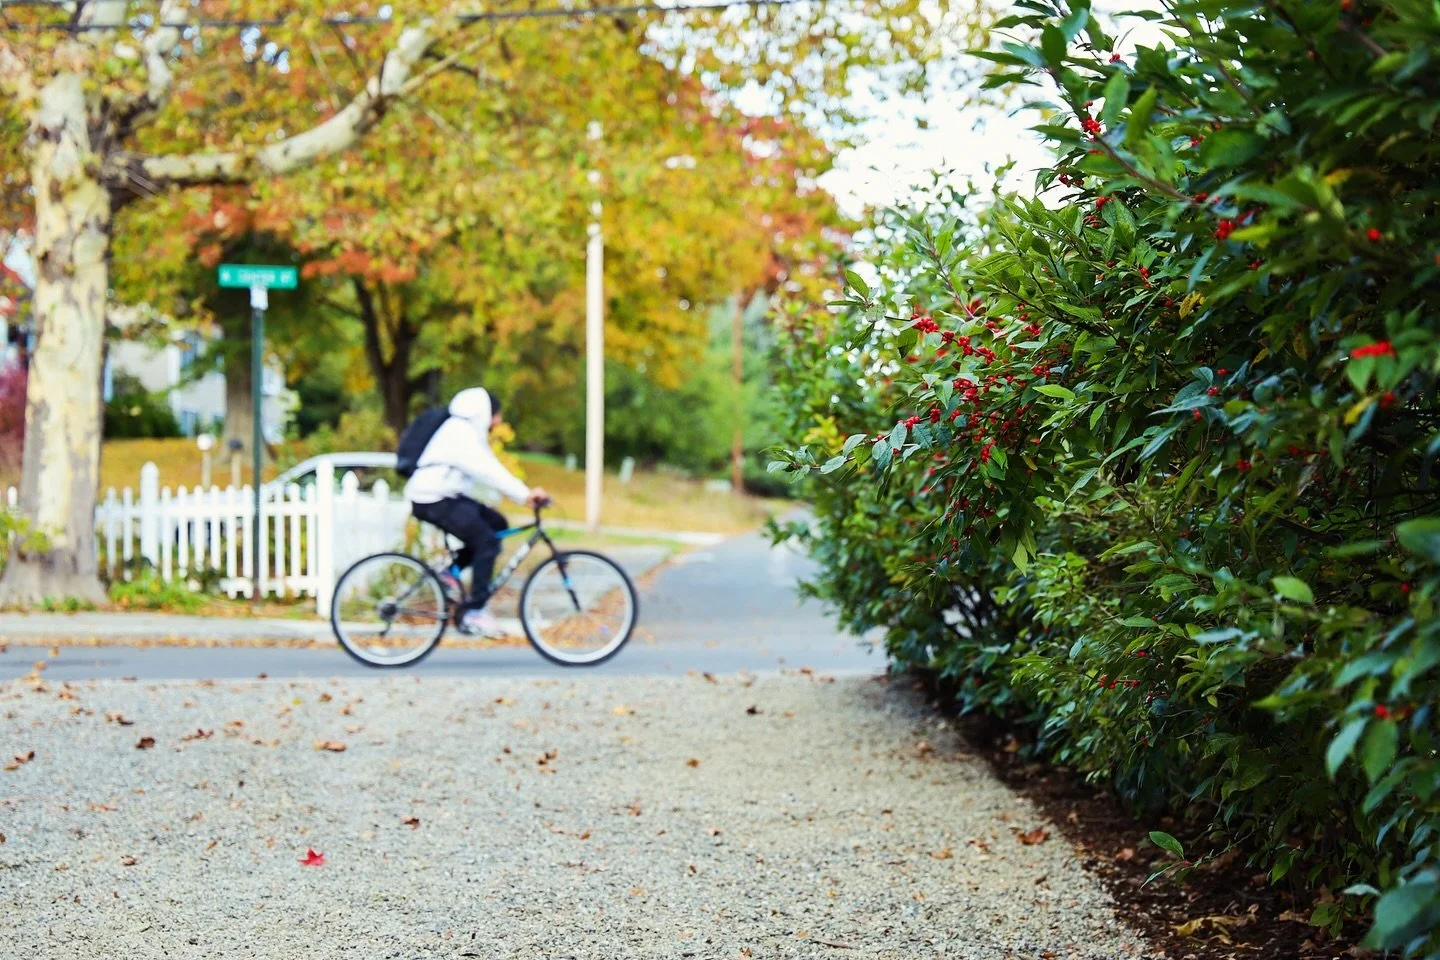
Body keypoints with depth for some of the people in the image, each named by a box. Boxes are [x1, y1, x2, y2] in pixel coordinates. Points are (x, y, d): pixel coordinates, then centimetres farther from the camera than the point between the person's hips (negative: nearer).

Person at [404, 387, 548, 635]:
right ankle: (473, 614, -12)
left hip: (447, 496, 10)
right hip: (433, 500, -10)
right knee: (487, 541, -15)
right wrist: (524, 494, -28)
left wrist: (526, 493, 3)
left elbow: (490, 469, 12)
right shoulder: (460, 432, -17)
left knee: (497, 524, 9)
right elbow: (487, 471, -26)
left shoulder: (471, 431, 15)